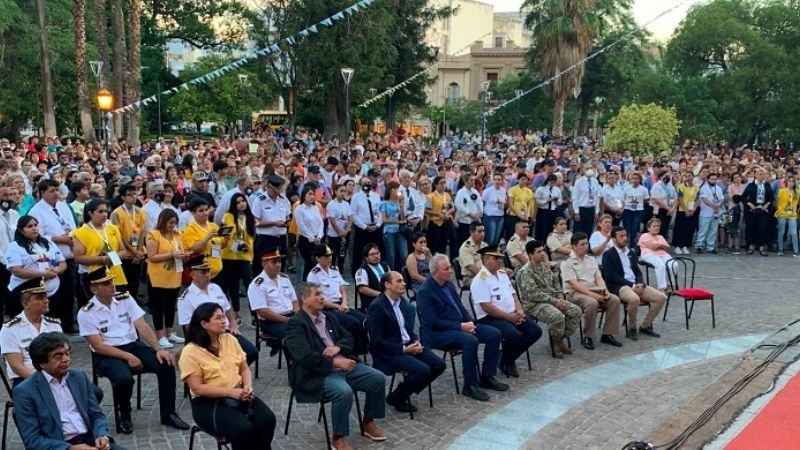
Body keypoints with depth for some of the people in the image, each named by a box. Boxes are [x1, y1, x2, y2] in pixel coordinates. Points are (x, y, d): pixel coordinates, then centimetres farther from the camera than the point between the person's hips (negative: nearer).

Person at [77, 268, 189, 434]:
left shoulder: (125, 299, 3)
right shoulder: (86, 313, -8)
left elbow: (142, 326, -2)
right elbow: (98, 346, -12)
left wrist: (158, 349, -16)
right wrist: (127, 357, -21)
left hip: (134, 345, 4)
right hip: (107, 354, -4)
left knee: (166, 365, -21)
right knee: (124, 378, -35)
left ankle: (168, 414, -5)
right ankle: (124, 415, -3)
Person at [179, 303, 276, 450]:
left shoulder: (230, 339, 7)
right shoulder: (190, 352, -11)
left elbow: (244, 368, 12)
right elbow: (198, 388, -15)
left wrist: (248, 386, -10)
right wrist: (230, 392, -22)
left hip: (239, 395, 5)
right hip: (208, 403, -5)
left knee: (267, 419, -21)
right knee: (243, 429, -30)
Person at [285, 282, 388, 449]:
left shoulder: (328, 316, 17)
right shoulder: (296, 324, -9)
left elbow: (348, 338, 18)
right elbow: (305, 356, -21)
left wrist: (338, 347, -5)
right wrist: (335, 362, -24)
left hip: (344, 365, 8)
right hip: (318, 374, -8)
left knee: (378, 379, -6)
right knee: (344, 392, -34)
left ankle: (368, 422, 14)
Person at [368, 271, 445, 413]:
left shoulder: (402, 301, 9)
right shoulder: (378, 306, -16)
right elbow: (376, 341, -18)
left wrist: (416, 341, 0)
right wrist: (403, 349, -19)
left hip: (408, 345, 8)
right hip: (390, 352, -8)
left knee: (439, 364, -5)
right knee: (423, 370, -26)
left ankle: (405, 393, 9)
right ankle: (396, 398, -1)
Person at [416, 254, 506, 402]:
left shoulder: (449, 284, 9)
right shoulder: (425, 292, -16)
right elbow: (433, 322, -21)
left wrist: (470, 322, -4)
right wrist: (460, 326, -21)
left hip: (460, 325, 9)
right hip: (437, 333, -9)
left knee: (494, 333, -5)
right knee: (470, 341, -34)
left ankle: (487, 377, 5)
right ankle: (470, 385, -19)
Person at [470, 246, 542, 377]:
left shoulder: (502, 273, 13)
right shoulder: (480, 280, -14)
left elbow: (513, 294, 17)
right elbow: (487, 307, -20)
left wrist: (519, 311, -2)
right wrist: (509, 317, -18)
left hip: (512, 315, 9)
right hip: (490, 318, -9)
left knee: (535, 331, -6)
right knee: (514, 335, -32)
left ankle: (510, 358, 9)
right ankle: (506, 363, -3)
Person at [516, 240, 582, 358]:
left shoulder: (545, 267, 13)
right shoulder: (525, 272, -14)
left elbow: (556, 283, 20)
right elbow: (533, 294, -20)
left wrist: (560, 299, 1)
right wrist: (554, 301, -19)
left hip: (552, 300, 8)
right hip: (534, 304, -8)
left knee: (576, 311, -8)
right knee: (557, 316, -33)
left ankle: (560, 339, 2)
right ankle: (555, 342, -7)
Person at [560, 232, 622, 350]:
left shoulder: (591, 259, 16)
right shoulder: (567, 262, -7)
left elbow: (598, 278, 12)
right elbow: (574, 284, -15)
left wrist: (605, 291, -9)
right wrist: (592, 294, -23)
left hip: (594, 290, 7)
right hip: (575, 293, -6)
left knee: (614, 299, -17)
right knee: (592, 303, -36)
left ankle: (607, 334, -12)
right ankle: (587, 337, -21)